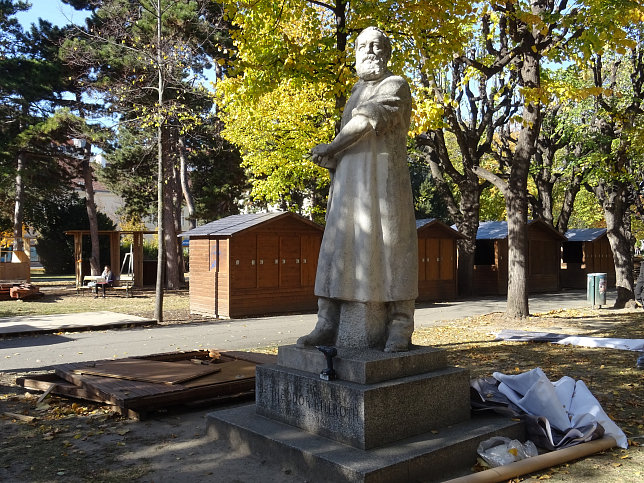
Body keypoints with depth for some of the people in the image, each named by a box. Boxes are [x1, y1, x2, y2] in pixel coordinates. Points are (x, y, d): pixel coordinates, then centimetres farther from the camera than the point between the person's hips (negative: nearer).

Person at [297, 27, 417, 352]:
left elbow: (367, 121, -13)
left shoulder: (396, 86, 0)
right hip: (349, 185, 7)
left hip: (384, 183, -7)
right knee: (337, 250, -1)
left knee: (391, 249, -7)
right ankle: (327, 326, -1)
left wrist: (330, 149, -6)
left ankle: (400, 328, -2)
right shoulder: (356, 92, 23)